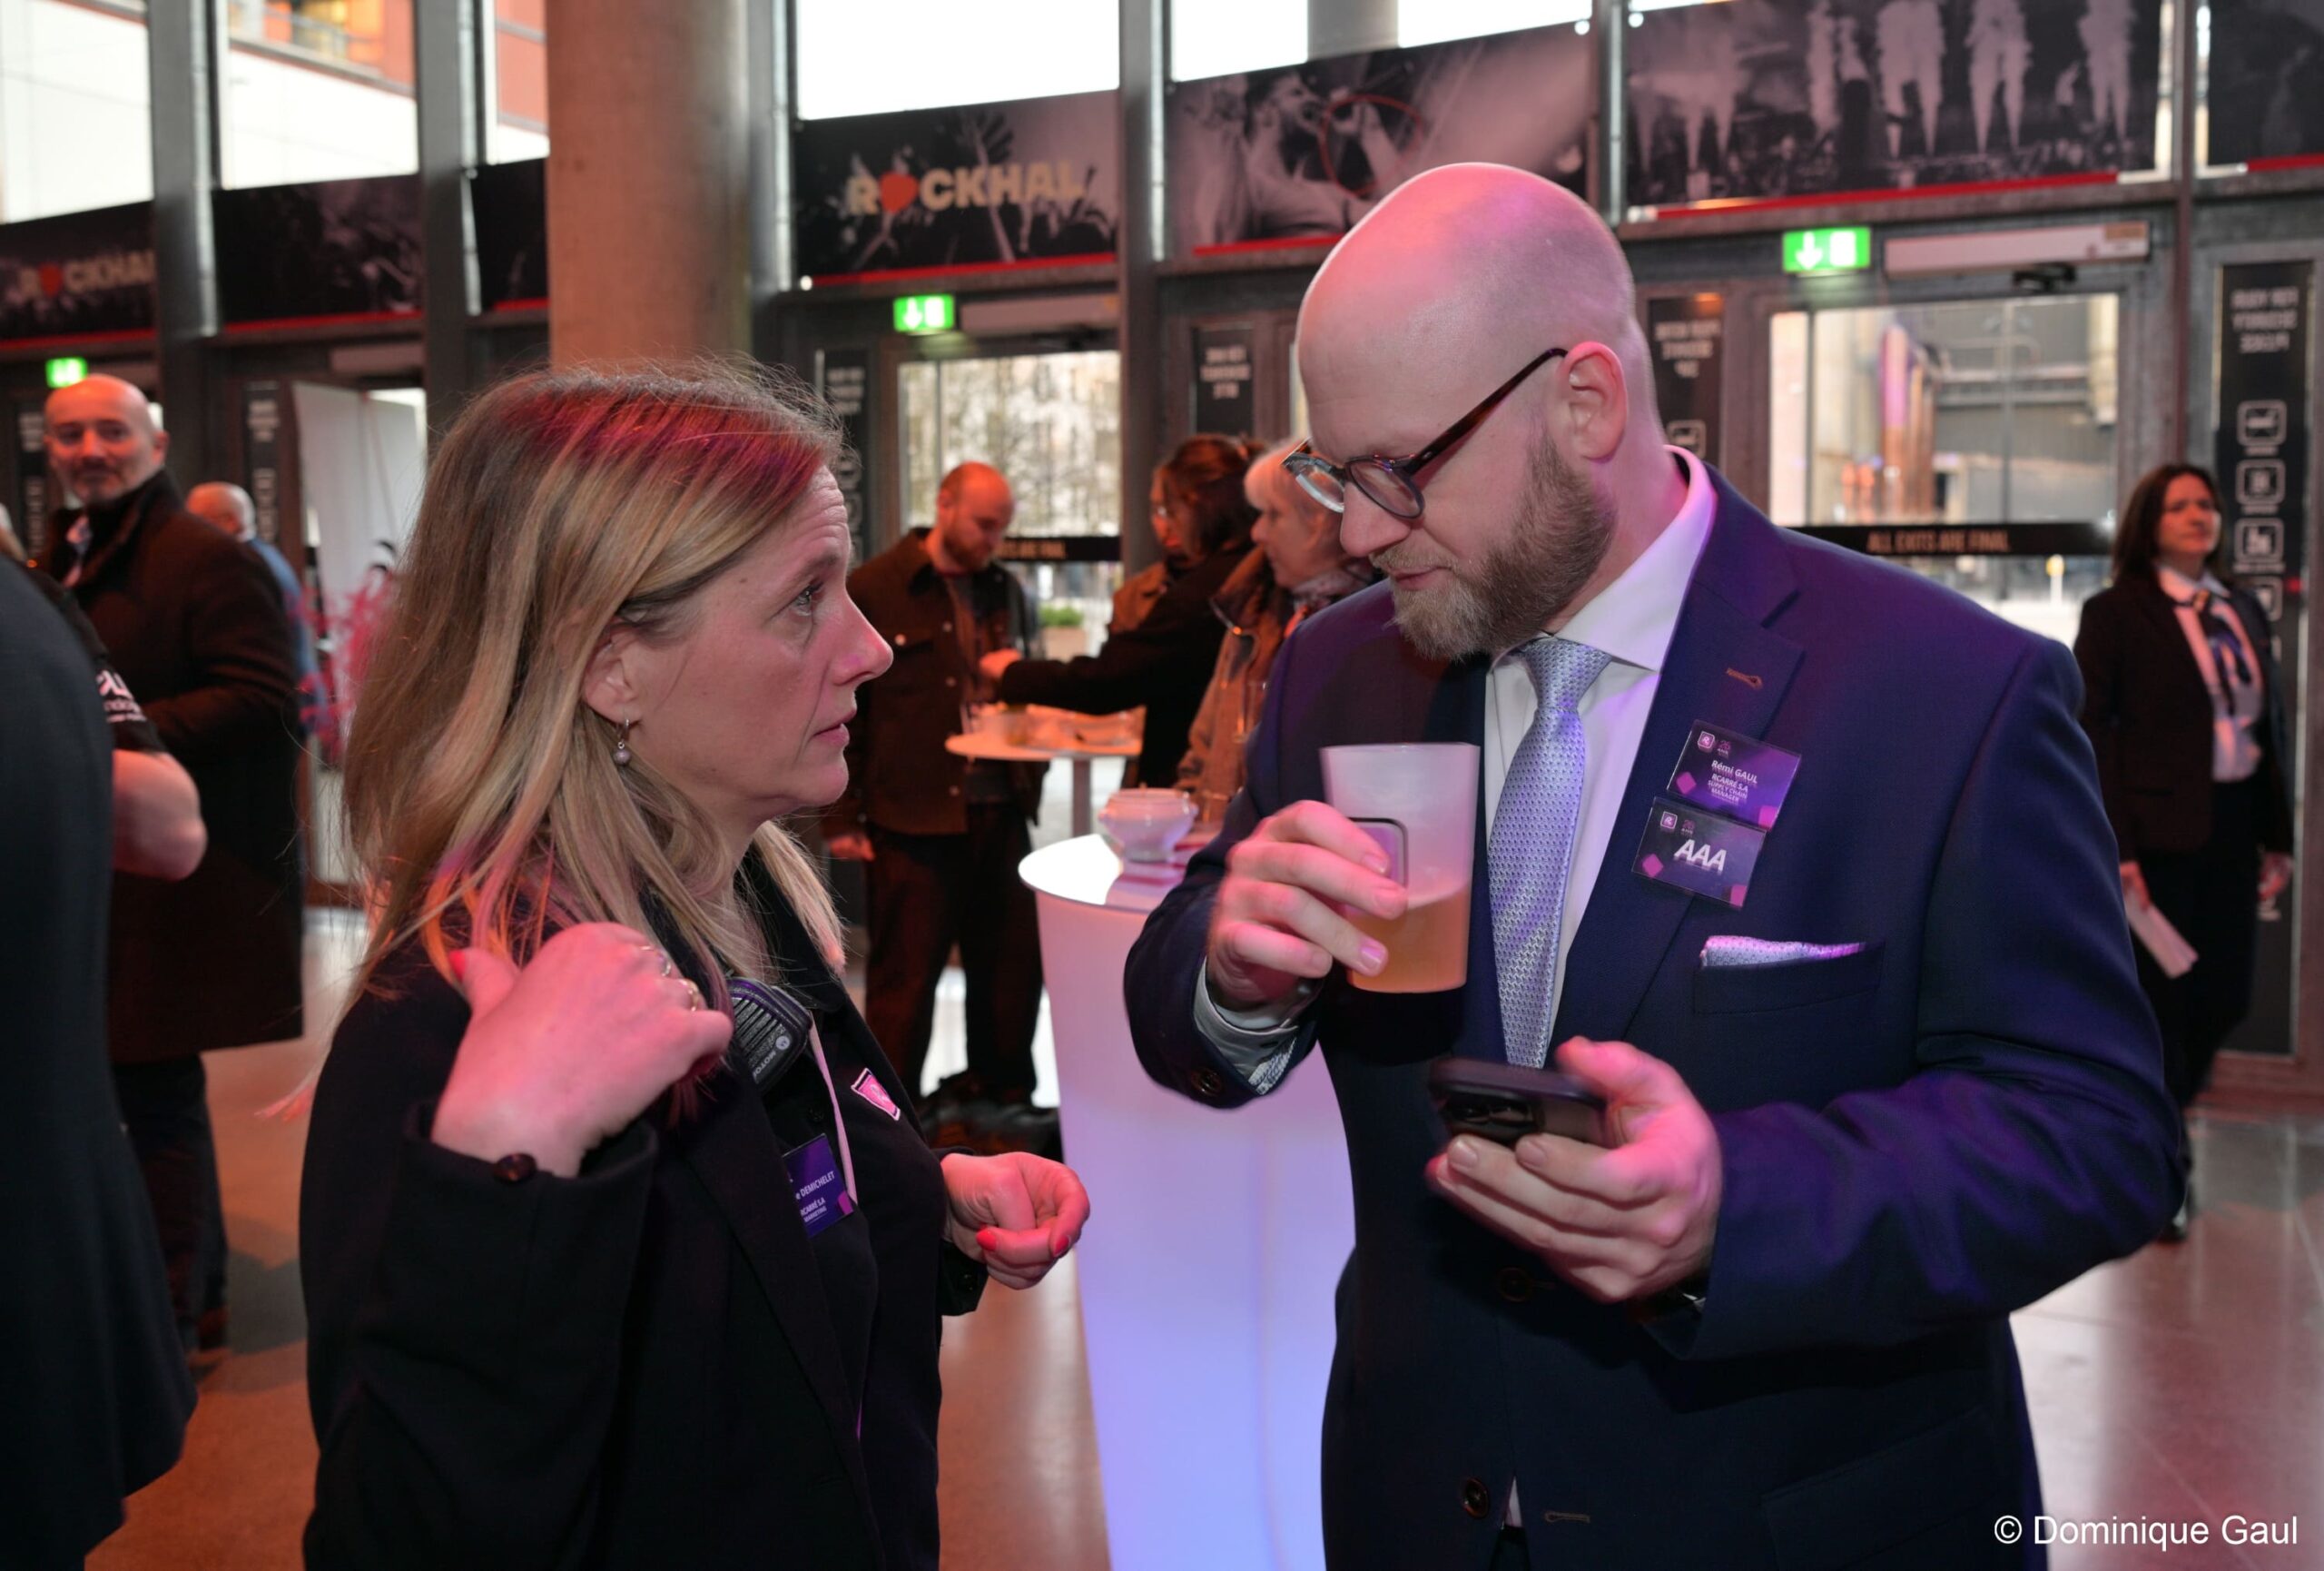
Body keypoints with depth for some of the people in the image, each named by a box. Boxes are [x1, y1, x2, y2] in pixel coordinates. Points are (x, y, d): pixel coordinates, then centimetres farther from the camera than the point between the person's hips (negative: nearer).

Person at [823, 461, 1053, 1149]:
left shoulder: (1006, 591, 13)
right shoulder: (872, 590, -3)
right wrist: (842, 817, -6)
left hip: (999, 812, 5)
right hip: (912, 816, -5)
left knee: (1011, 963, 9)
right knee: (905, 974, 2)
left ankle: (999, 1096, 26)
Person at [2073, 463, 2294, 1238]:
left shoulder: (2242, 609, 13)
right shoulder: (2115, 612, -5)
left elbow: (2271, 723, 14)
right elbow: (2091, 731, -10)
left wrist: (2277, 837, 9)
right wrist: (2116, 847, -16)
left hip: (2233, 828, 6)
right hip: (2160, 834, -6)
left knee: (2225, 998, 11)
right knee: (2160, 1001, 2)